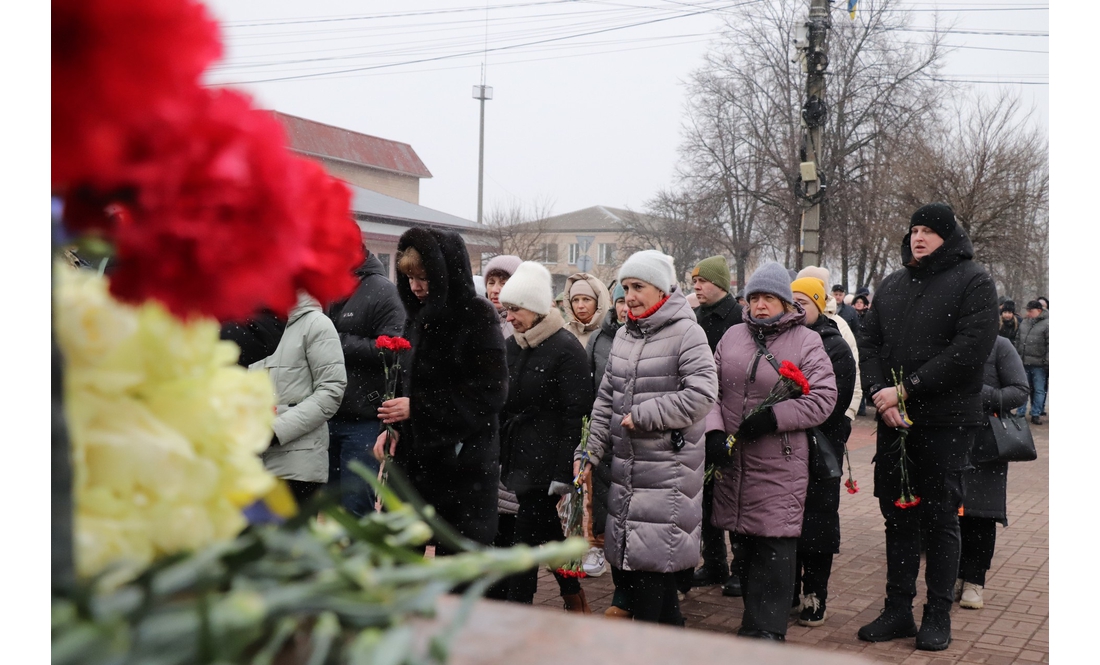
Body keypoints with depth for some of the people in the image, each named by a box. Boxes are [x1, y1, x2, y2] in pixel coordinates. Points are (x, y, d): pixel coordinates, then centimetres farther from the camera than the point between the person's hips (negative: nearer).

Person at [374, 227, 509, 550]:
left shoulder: (478, 317, -9)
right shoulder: (417, 316, 11)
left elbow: (491, 391, -15)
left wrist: (417, 406, -16)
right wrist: (393, 428, 1)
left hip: (464, 464, -6)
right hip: (414, 456, 6)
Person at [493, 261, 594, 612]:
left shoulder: (566, 349, -11)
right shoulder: (513, 346, 12)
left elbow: (574, 414, -14)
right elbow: (502, 404, 16)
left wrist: (563, 472, -17)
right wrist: (496, 455, 12)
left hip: (543, 461, -7)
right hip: (515, 457, 7)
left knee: (526, 539, -6)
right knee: (548, 535, 14)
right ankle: (576, 603, 27)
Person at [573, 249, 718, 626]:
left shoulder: (686, 333, -9)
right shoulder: (624, 336, 14)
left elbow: (701, 394, -20)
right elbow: (605, 400, 16)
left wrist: (642, 415, -16)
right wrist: (591, 451, 9)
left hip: (668, 470, -8)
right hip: (624, 465, 8)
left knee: (653, 560, -7)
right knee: (622, 562, 11)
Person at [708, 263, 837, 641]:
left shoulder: (806, 342, -1)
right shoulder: (733, 337, 11)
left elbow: (823, 398, -8)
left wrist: (773, 417, -16)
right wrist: (713, 429, -4)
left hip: (780, 463, -4)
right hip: (732, 458, 5)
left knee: (774, 546, -4)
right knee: (742, 543, 12)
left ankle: (767, 630, 3)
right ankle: (755, 618, 25)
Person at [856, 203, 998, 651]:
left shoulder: (973, 282, -4)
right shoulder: (892, 285, 14)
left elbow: (970, 350, -15)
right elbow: (869, 342, 10)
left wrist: (906, 390, -17)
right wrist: (879, 392, -8)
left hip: (946, 423, -5)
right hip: (894, 421, 5)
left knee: (940, 518, 3)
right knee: (898, 516, 9)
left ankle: (938, 615, 14)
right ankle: (898, 610, 19)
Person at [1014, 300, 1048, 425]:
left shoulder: (1047, 324, -8)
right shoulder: (1024, 323, 12)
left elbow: (1049, 345, -12)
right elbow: (1018, 340, 19)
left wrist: (1047, 361, -16)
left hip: (1038, 365, -5)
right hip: (1023, 363, 6)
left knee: (1039, 390, 4)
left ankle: (1036, 414, 10)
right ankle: (1020, 413, 18)